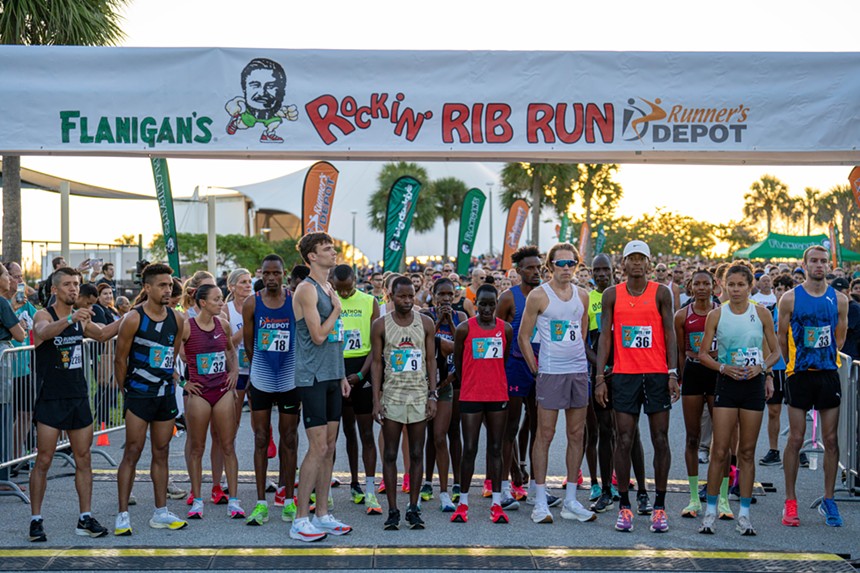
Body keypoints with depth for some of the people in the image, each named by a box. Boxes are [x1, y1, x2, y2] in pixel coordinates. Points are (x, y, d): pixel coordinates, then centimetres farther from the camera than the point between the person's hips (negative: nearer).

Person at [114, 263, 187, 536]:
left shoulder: (177, 318, 4)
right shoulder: (133, 319, -12)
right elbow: (120, 360, -5)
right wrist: (127, 392, 1)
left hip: (166, 393, 5)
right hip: (139, 393, -5)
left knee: (161, 453, 10)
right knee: (132, 452, -3)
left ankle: (161, 513, 18)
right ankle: (123, 515, 3)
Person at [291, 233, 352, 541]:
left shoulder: (329, 289, 16)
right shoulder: (307, 289, -11)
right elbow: (318, 335, -18)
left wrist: (341, 375, 17)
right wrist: (337, 309, -6)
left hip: (332, 377, 9)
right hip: (312, 378, -9)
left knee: (329, 448, 10)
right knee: (318, 447, -9)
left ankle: (322, 515, 18)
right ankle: (300, 520, -1)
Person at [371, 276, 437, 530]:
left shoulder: (425, 323, 4)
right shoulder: (380, 325, 0)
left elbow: (430, 360, 6)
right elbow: (376, 363, 1)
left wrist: (432, 395, -1)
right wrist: (376, 400, -5)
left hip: (419, 396, 1)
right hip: (392, 396, -1)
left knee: (417, 454, 4)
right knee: (390, 455, 1)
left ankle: (413, 508, 13)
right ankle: (392, 510, 9)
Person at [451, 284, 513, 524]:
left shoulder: (506, 329, 4)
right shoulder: (464, 328, -3)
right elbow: (457, 362, 7)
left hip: (498, 395, 2)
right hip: (471, 396, -2)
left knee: (495, 448, 6)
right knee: (469, 449, -1)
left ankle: (497, 503, 11)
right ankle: (463, 502, 10)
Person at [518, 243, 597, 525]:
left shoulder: (582, 295, 10)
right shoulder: (538, 296, -5)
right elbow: (523, 336, -2)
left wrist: (581, 359, 13)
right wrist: (536, 369, -4)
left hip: (579, 371, 5)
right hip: (551, 372, -5)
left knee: (577, 435, 7)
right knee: (545, 434, -3)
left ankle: (570, 502, 16)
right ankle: (540, 502, 4)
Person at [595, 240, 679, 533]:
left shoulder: (661, 293, 3)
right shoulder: (612, 295, 6)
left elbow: (669, 333, 1)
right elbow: (605, 336, 5)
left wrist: (673, 373, -7)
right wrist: (600, 377, -1)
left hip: (657, 374, 0)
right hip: (624, 374, 1)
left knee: (660, 440, 2)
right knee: (624, 440, 1)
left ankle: (660, 506, 11)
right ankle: (624, 506, 9)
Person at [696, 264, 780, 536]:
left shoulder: (762, 313, 3)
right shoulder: (716, 315, 0)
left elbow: (775, 351, 8)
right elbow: (703, 353, 3)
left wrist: (762, 367, -10)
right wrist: (723, 367, -13)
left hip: (754, 384, 1)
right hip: (726, 384, -1)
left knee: (747, 453, 7)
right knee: (720, 451, -3)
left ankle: (744, 515, 14)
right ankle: (711, 511, 8)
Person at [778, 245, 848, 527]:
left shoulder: (839, 299, 5)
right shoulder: (790, 298, -2)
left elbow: (839, 338, 14)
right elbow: (782, 338, 4)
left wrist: (825, 359, 13)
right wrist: (795, 365, 9)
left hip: (829, 374, 2)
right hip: (800, 375, -2)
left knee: (830, 439, 5)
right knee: (796, 438, -1)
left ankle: (828, 500, 16)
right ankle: (790, 502, 7)